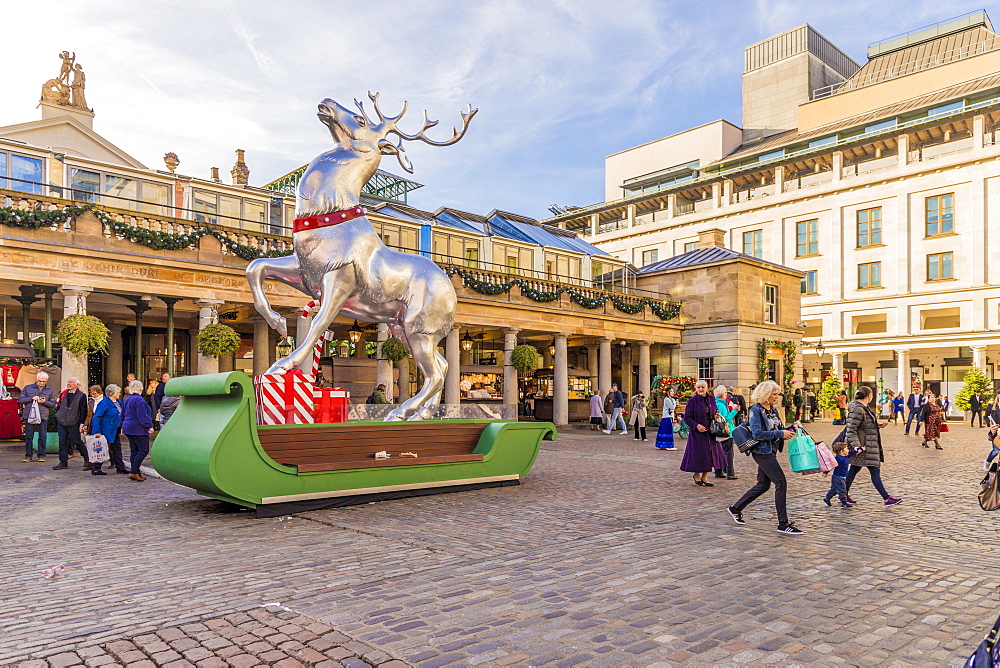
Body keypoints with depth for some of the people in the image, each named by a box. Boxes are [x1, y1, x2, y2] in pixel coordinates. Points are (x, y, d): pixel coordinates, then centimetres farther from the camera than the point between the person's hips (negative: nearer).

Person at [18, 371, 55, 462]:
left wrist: (45, 402, -10)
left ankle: (41, 456, 7)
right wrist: (31, 398, -10)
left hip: (43, 416, 0)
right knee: (29, 436, 3)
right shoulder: (27, 388, 9)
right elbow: (20, 400, 5)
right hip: (29, 416, 0)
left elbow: (53, 404, 10)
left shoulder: (50, 390, 11)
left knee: (43, 437, -1)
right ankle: (28, 456, 11)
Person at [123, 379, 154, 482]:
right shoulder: (139, 400, -16)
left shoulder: (126, 400, 14)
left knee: (134, 451, 12)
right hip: (138, 429, -10)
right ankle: (133, 472, -11)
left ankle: (136, 473, 13)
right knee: (143, 450, -6)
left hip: (128, 428, 10)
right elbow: (143, 416, -19)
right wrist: (149, 426, -13)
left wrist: (123, 427, 31)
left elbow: (122, 415, 23)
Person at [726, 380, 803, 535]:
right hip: (762, 452, -9)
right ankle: (783, 524, -3)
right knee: (781, 483, -10)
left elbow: (779, 428, 20)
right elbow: (757, 434, -21)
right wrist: (780, 434, -23)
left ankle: (736, 508, 29)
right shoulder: (756, 411, -14)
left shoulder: (773, 410, 13)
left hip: (771, 452, 9)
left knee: (763, 485, 15)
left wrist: (790, 430, -1)